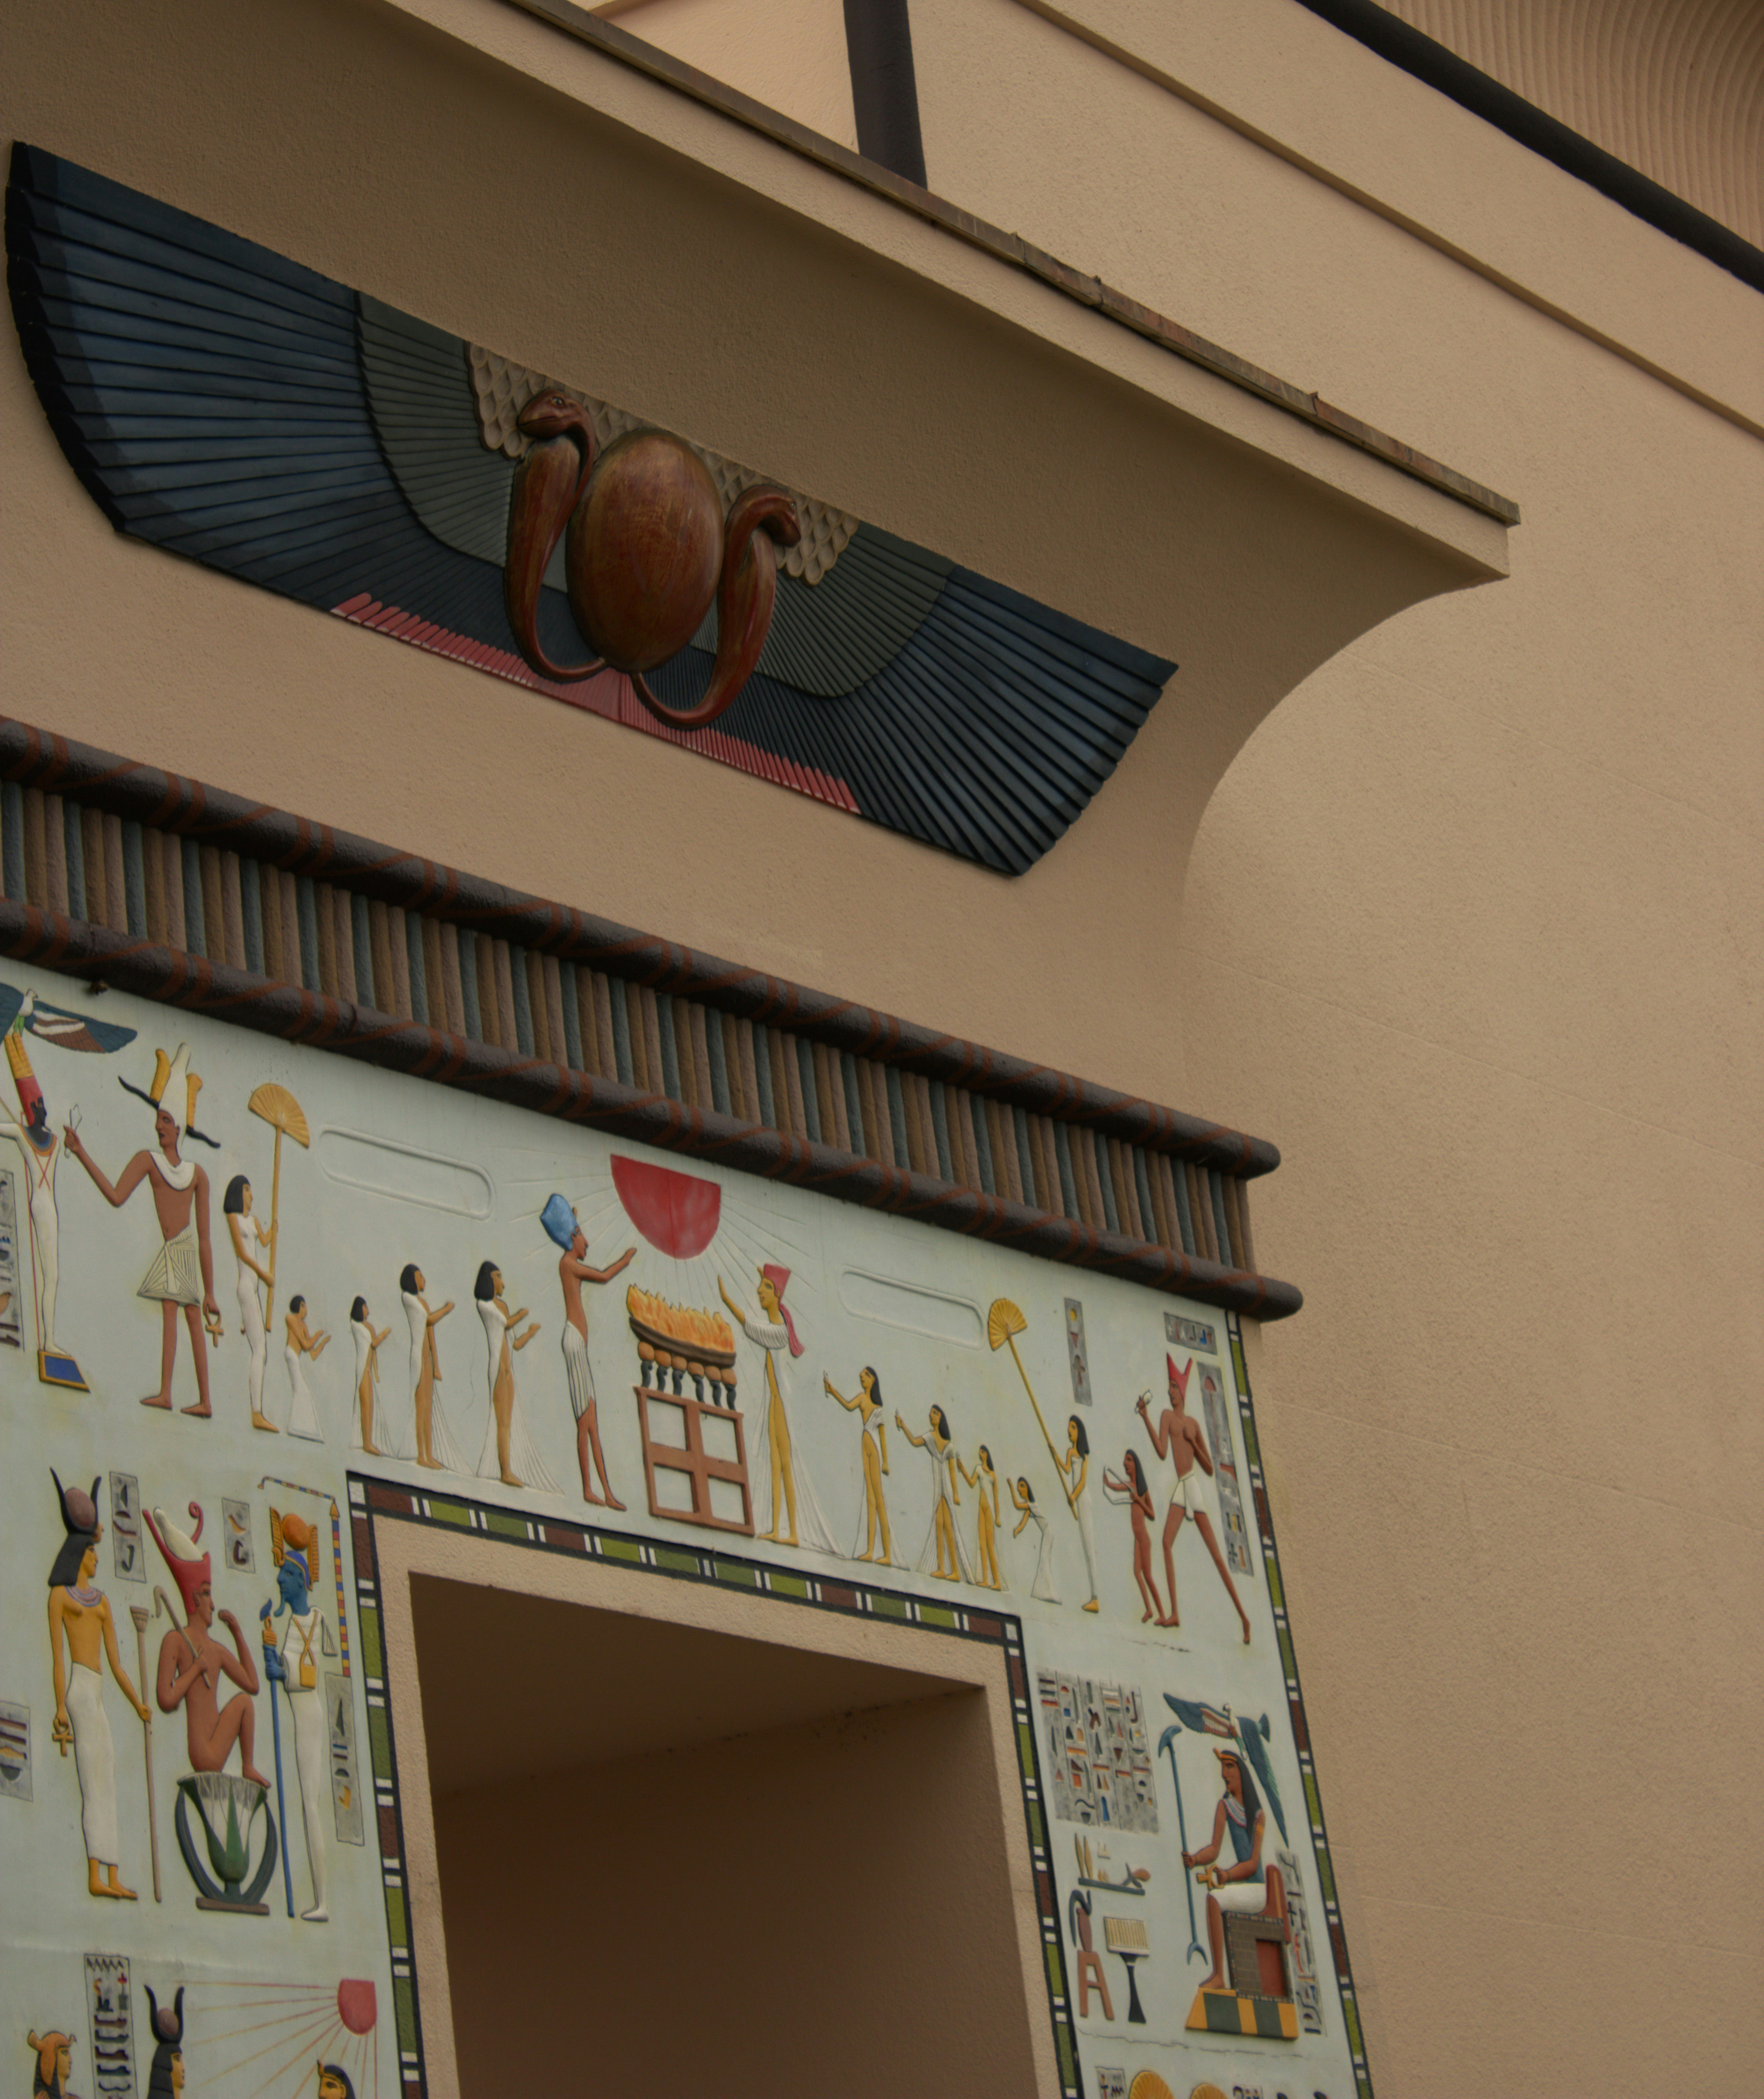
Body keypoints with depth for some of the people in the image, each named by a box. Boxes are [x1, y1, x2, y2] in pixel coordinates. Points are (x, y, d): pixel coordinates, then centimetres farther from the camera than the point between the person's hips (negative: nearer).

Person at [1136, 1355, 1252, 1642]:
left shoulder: (1194, 1424, 13)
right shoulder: (1167, 1416, 12)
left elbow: (1210, 1469, 13)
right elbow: (1162, 1451, -6)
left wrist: (1193, 1442, -1)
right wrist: (1146, 1419, -11)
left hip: (1194, 1486, -1)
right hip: (1179, 1487, 1)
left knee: (1216, 1553, -4)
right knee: (1167, 1541, -20)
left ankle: (1244, 1617, -5)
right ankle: (1174, 1613, -23)